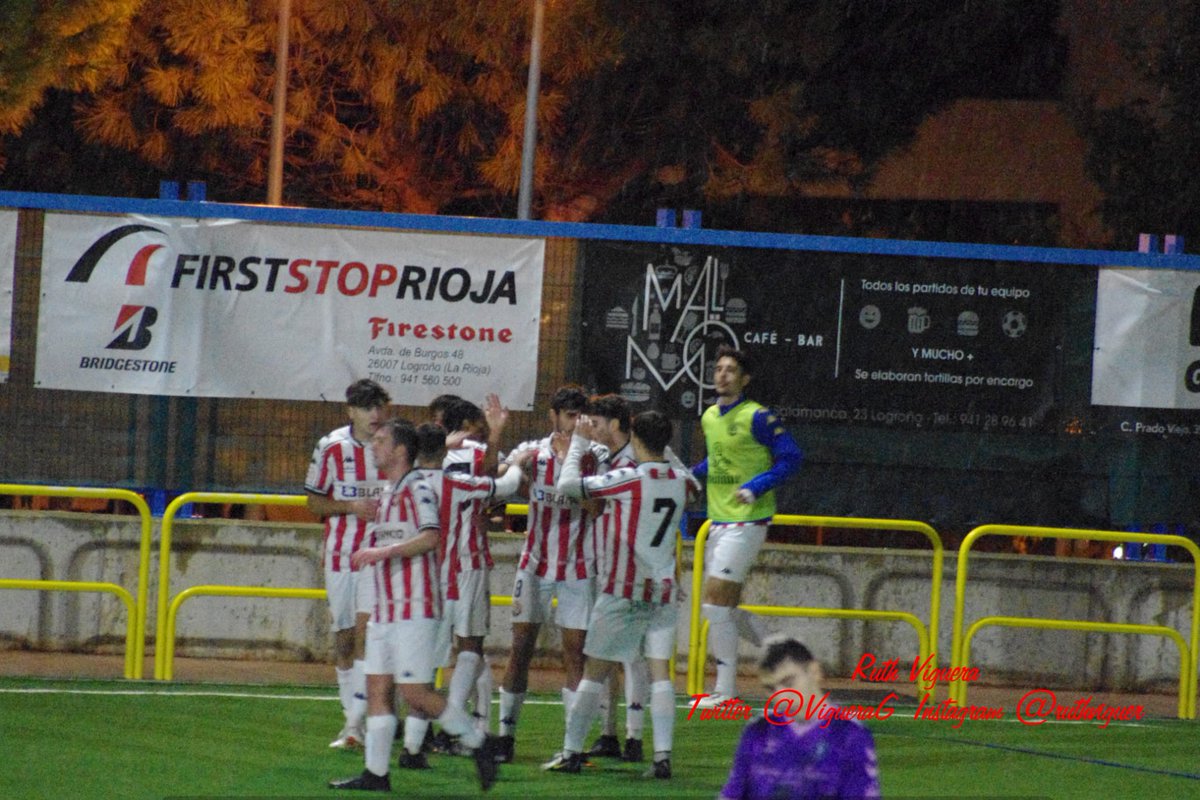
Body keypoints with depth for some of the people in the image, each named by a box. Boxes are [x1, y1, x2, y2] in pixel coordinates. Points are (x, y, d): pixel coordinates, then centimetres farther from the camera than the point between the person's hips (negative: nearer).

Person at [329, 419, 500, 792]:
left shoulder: (417, 490, -12)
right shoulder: (388, 494, 18)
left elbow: (430, 536, -27)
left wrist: (382, 551, -27)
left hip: (414, 608, -10)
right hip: (385, 608, 10)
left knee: (414, 692, -10)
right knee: (378, 688, 5)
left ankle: (479, 743, 3)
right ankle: (376, 773, 6)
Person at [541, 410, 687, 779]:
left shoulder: (627, 479, -12)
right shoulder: (681, 481, 4)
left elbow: (568, 484, -10)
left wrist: (579, 441, 3)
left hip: (623, 591, -4)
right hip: (664, 590, 4)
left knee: (595, 672, 4)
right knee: (660, 672, 0)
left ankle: (571, 751, 8)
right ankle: (663, 755, -11)